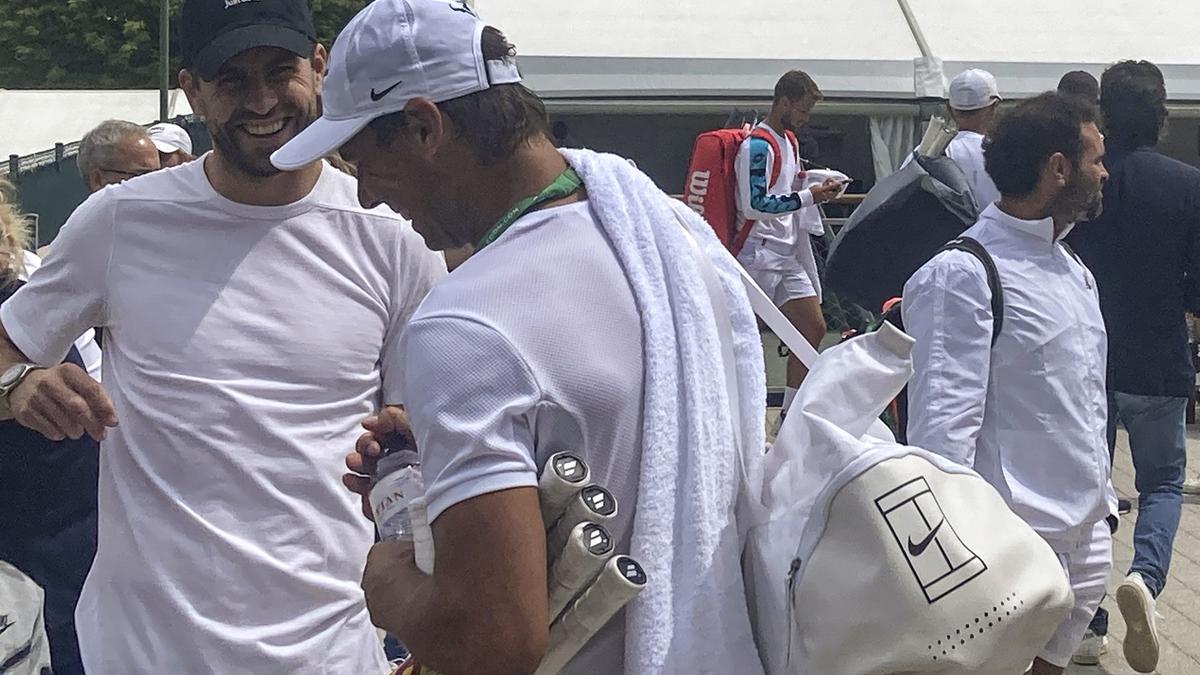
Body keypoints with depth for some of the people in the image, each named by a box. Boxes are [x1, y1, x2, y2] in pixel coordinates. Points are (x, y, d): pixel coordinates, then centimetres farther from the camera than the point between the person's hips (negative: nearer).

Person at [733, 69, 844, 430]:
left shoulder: (789, 141, 17)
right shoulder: (757, 146, -14)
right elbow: (754, 205, -21)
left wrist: (814, 185, 9)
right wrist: (809, 196, -16)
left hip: (788, 255, 10)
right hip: (759, 254, -10)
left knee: (814, 328, 7)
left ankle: (789, 419, 14)